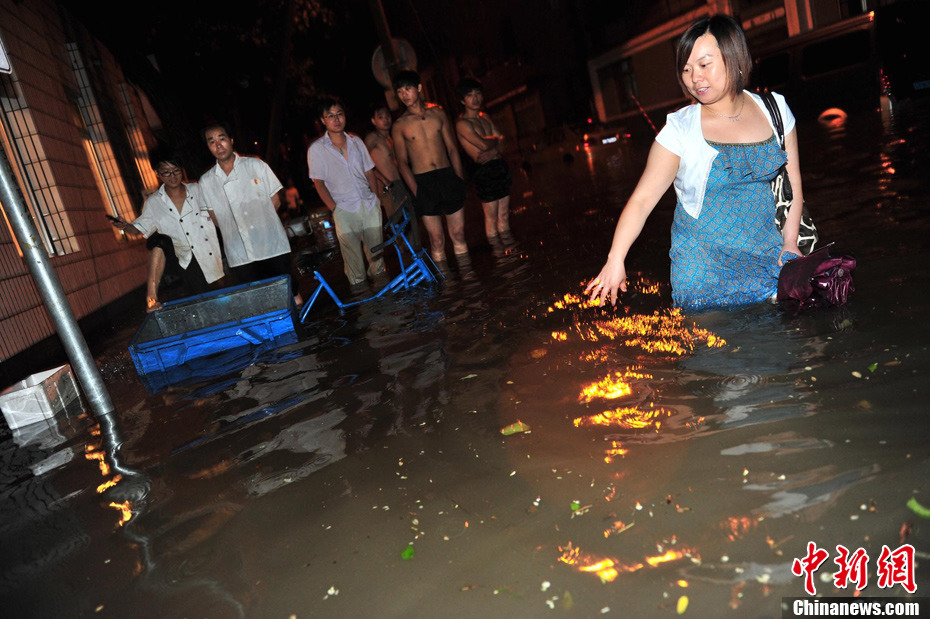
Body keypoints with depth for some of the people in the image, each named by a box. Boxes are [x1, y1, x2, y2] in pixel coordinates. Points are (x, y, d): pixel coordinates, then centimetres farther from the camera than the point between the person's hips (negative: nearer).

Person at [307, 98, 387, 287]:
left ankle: (378, 274, 31)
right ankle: (358, 285, 15)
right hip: (344, 210, -3)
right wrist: (334, 209, -10)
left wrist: (376, 199, 6)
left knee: (376, 247, 9)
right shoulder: (316, 149, -3)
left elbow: (369, 172, 13)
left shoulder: (356, 141, 9)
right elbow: (319, 183, -3)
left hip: (370, 205, 3)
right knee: (352, 252, 1)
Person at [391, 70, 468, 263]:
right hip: (423, 183, -2)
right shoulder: (399, 126, 2)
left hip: (448, 177, 2)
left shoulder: (437, 113, 9)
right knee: (437, 240, -1)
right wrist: (416, 190, -10)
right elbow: (402, 162, 1)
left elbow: (452, 148, 11)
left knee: (458, 234, 6)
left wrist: (459, 179, 3)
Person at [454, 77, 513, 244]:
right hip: (484, 172, -8)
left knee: (504, 213, 13)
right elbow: (483, 145, -20)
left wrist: (490, 147, -8)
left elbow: (501, 140, 10)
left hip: (500, 167, 8)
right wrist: (495, 139, 0)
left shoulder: (485, 117, 15)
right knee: (491, 216, -1)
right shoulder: (462, 123, -11)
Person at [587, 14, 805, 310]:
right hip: (707, 265, -3)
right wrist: (616, 259, -25)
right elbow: (642, 199, -15)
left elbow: (792, 182, 9)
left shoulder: (774, 109, 3)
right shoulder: (681, 130, -9)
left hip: (769, 252, 4)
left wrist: (789, 244, 1)